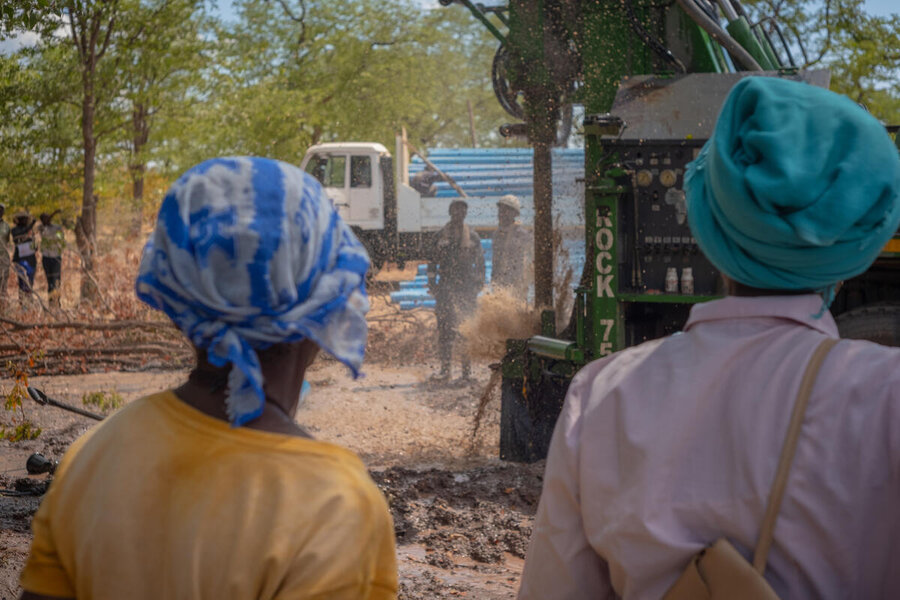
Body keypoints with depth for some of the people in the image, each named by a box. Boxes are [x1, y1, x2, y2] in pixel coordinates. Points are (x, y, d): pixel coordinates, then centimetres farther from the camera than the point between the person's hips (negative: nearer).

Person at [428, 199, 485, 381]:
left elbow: (480, 261, 11)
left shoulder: (472, 236, 9)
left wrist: (479, 283, 3)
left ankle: (466, 368, 7)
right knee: (444, 327, -4)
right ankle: (445, 368, -2)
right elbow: (433, 261, 10)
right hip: (446, 287, 0)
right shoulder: (441, 236, 8)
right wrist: (432, 283, 2)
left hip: (467, 288, 0)